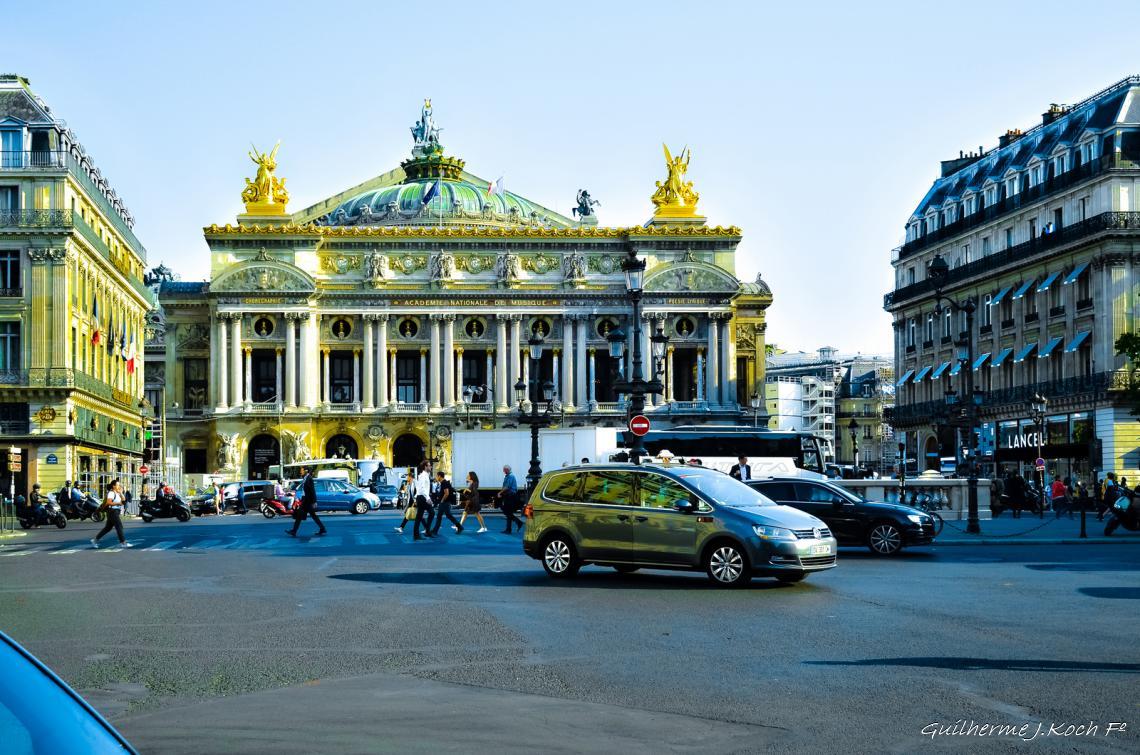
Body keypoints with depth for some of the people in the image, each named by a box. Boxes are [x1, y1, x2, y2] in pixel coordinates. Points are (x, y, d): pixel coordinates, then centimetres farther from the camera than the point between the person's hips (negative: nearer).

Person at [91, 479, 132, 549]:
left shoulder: (117, 493, 17)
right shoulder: (111, 493, -12)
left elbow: (123, 500, 18)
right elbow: (108, 502, -22)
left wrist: (120, 493, 7)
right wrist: (118, 503, -19)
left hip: (116, 512, 10)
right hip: (113, 511, -10)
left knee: (108, 527, 13)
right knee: (119, 526, -9)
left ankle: (95, 540, 19)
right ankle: (123, 543, -7)